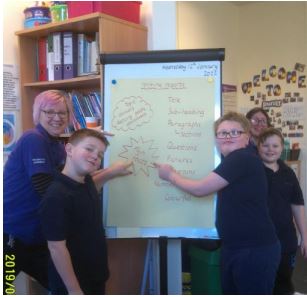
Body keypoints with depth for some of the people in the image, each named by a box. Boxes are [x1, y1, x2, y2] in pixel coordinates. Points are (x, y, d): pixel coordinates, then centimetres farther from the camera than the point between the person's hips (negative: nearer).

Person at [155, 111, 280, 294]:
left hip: (256, 250, -10)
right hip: (234, 248, 10)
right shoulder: (233, 162, 15)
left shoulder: (243, 159, -16)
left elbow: (200, 189, -15)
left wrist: (171, 175, 1)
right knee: (230, 292, 17)